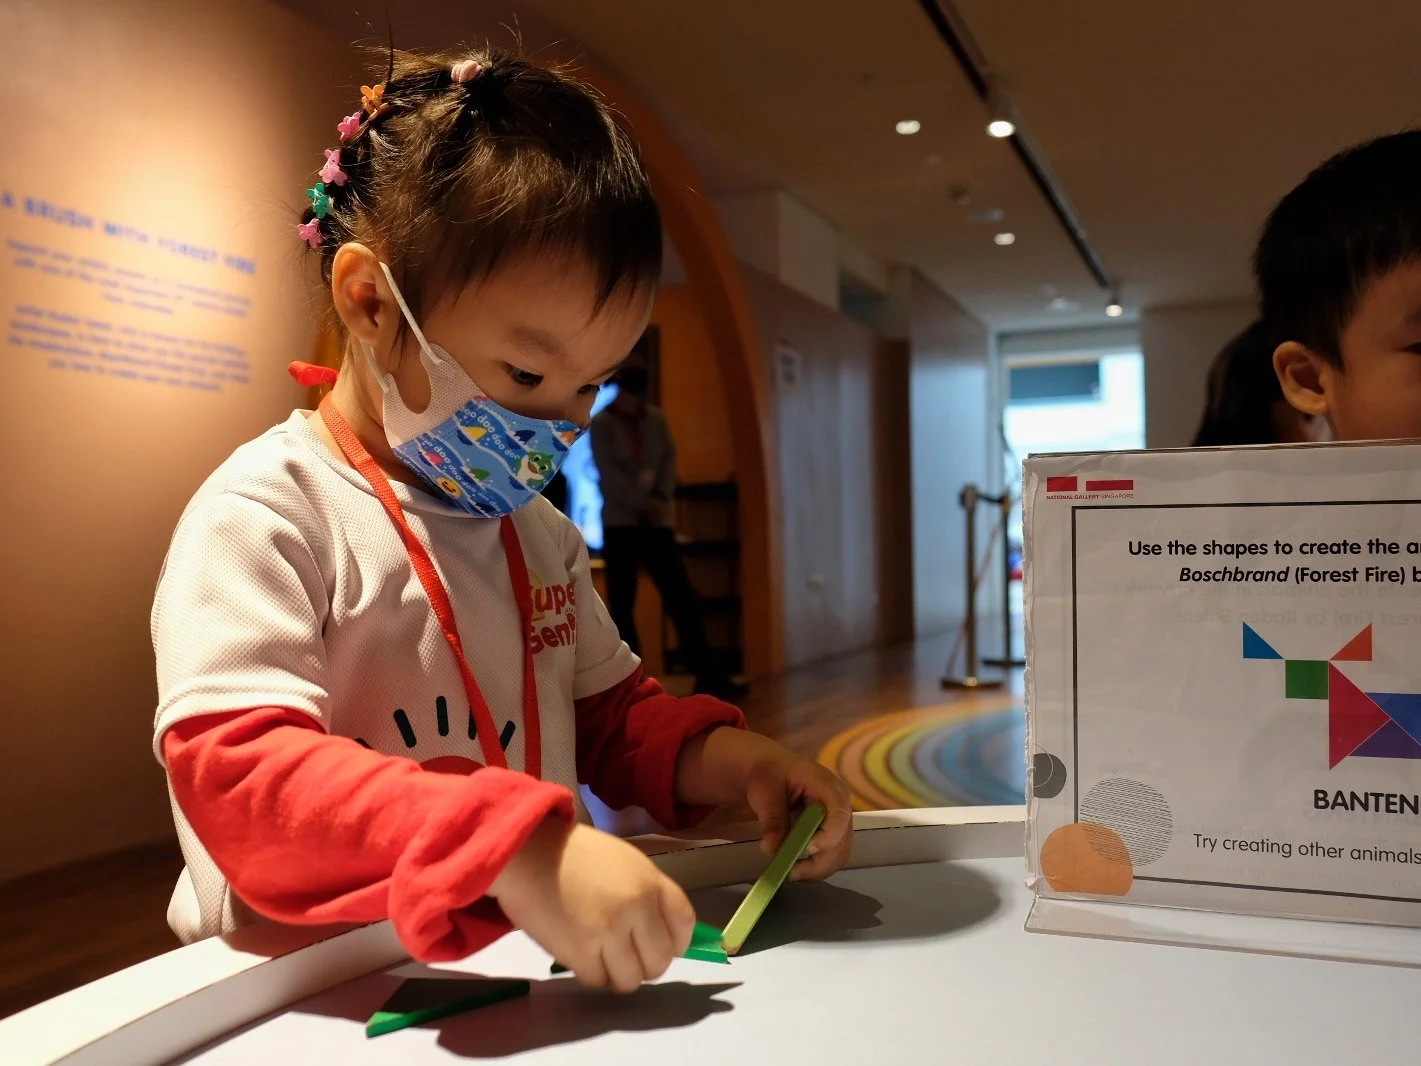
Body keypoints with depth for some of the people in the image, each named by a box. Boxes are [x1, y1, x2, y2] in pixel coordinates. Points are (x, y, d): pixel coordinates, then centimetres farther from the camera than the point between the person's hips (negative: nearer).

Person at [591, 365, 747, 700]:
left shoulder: (656, 418, 10)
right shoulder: (601, 424, -1)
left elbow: (669, 458, 6)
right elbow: (608, 472, -10)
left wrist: (661, 497, -10)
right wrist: (642, 502, -16)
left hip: (656, 522, 4)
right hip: (620, 522, -3)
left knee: (683, 597, -1)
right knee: (622, 604, -1)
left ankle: (707, 676, 2)